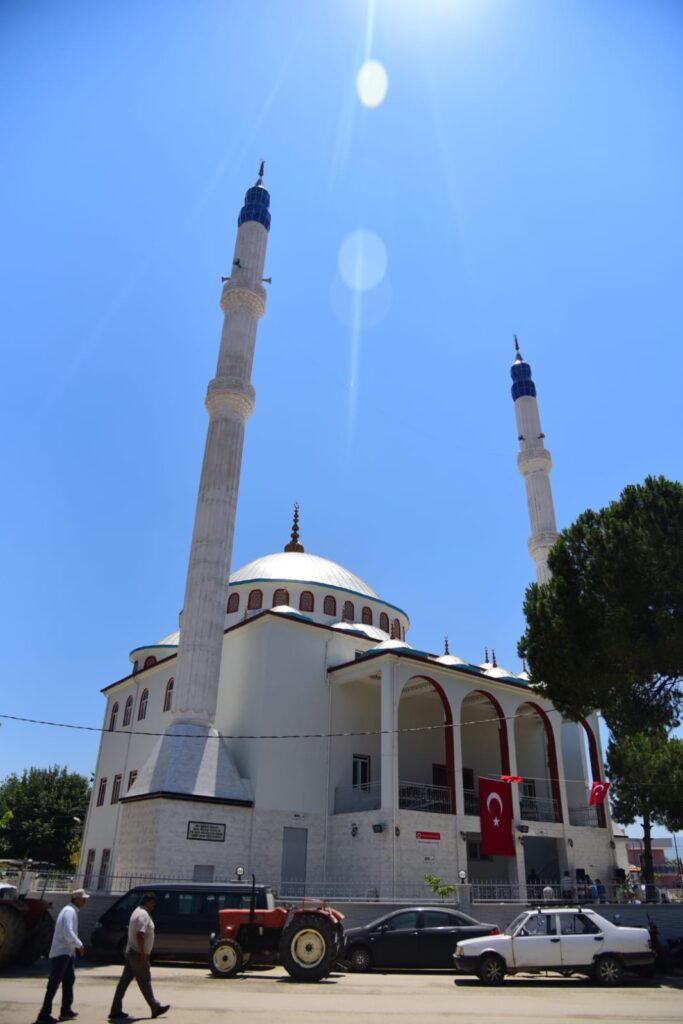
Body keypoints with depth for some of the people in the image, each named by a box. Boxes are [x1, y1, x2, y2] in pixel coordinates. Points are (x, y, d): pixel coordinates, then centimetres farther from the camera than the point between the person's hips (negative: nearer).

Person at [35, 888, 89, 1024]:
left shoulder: (71, 911, 14)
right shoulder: (69, 911, -17)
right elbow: (68, 932, -27)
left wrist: (75, 946, 16)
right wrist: (79, 945, -19)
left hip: (66, 952, 10)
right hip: (61, 953, -10)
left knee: (69, 980, 16)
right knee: (54, 984, -6)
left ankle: (66, 1010, 24)